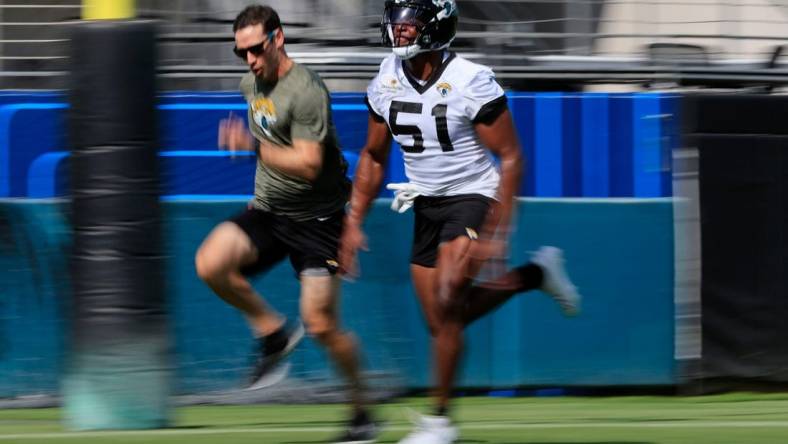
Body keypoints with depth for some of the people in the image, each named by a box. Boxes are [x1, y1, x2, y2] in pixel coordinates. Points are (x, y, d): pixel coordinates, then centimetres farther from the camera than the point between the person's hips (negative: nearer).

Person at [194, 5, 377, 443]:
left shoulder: (305, 90, -19)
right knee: (211, 264, -20)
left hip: (317, 217, -7)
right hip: (268, 210, 7)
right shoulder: (252, 83, 8)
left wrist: (254, 145, -31)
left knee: (322, 325, -9)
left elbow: (307, 166, -26)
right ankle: (274, 331, 1)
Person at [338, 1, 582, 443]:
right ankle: (535, 275, 30)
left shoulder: (470, 83, -20)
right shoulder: (387, 84, -2)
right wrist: (354, 223, 5)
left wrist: (495, 233, -21)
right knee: (441, 322, 7)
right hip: (426, 204, 7)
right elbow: (374, 157, 12)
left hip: (474, 198, -7)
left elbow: (511, 158, -16)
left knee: (447, 302, -21)